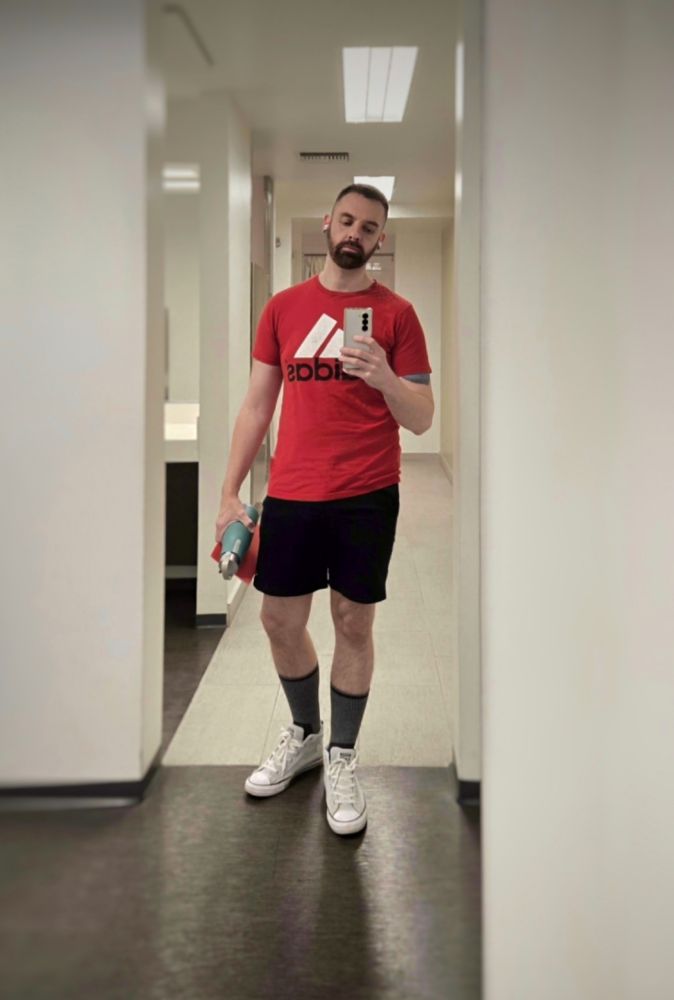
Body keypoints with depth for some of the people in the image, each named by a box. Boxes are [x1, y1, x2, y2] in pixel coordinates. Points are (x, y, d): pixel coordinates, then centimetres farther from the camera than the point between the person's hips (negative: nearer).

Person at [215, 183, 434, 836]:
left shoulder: (396, 314, 0)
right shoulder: (284, 308, 7)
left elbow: (421, 419, -1)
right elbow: (257, 405, 8)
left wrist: (384, 378, -22)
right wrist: (229, 493, 3)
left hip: (367, 497, -2)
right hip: (290, 494, 3)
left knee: (353, 624, 5)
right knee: (279, 620, 10)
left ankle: (342, 757, 22)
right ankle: (304, 732, 34)